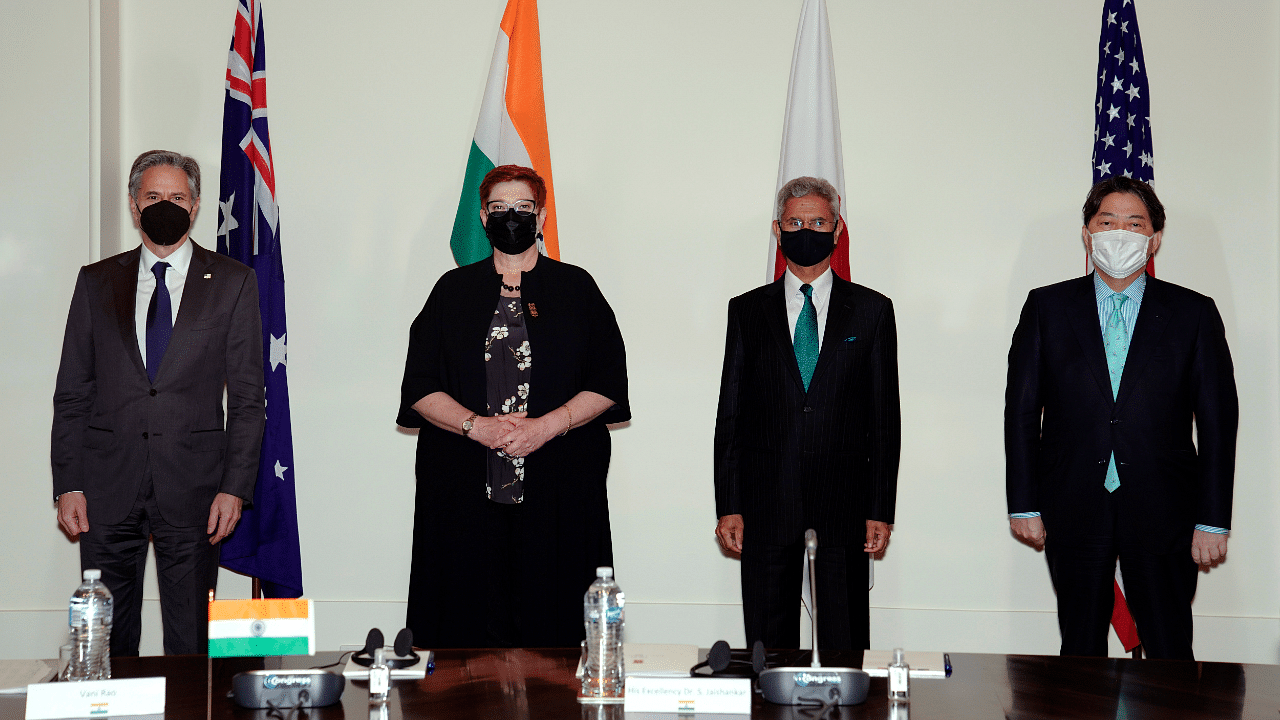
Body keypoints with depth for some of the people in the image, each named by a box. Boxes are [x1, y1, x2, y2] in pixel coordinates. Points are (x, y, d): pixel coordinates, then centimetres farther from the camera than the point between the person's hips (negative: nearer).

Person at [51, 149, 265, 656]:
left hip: (192, 488, -2)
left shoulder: (232, 282, 5)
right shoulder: (96, 282, 10)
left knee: (191, 642, 2)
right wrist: (67, 484, 0)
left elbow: (247, 396, 2)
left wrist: (236, 486, -6)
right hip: (107, 487, 2)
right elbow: (72, 394, 9)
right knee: (107, 638, 5)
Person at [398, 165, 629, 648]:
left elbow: (609, 382, 3)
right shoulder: (453, 291, 12)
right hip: (466, 488, 1)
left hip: (559, 488, -1)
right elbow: (419, 387, 6)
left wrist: (547, 426, -12)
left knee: (551, 627, -3)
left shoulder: (576, 289, 9)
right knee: (471, 625, -2)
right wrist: (478, 426, -11)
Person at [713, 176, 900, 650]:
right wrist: (729, 506, 0)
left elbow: (885, 416, 5)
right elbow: (730, 414, 7)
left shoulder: (872, 311, 7)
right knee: (768, 650, 4)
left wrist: (880, 509, -1)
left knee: (845, 650, 2)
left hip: (843, 506, -1)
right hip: (766, 508, 1)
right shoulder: (747, 311, 9)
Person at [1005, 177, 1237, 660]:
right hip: (1073, 509, 1)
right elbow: (1021, 411, 5)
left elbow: (1218, 420, 3)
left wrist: (1213, 520, -2)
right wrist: (1024, 505, 0)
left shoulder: (1194, 314, 4)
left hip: (1162, 514, 0)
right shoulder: (1047, 308, 5)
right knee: (1081, 653, 8)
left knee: (1171, 656, 1)